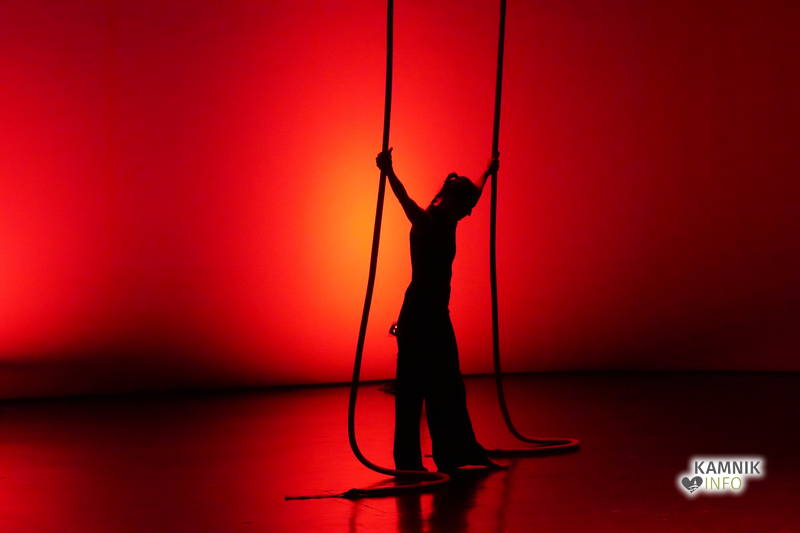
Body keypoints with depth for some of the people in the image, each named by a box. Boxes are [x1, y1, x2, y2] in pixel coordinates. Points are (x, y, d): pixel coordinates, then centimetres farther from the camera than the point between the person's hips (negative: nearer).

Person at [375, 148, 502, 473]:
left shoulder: (447, 222, 11)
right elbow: (406, 201, -33)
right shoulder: (425, 223, -12)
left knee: (449, 387, 15)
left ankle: (459, 453, 24)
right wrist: (389, 174, -49)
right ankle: (407, 461, 1)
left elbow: (472, 196, 31)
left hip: (437, 315, 9)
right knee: (413, 388, -4)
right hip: (418, 315, -9)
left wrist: (487, 175, 45)